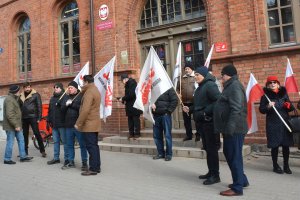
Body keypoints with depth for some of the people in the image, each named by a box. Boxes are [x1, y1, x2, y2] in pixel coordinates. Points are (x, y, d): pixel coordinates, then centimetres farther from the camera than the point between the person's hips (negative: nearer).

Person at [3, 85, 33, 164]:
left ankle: (23, 156, 18)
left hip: (16, 125, 10)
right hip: (11, 126, -10)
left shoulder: (13, 98, 16)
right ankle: (7, 159, 12)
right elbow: (9, 114, -24)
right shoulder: (9, 100, -17)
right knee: (10, 142, 0)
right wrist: (16, 125, -24)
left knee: (21, 140, 12)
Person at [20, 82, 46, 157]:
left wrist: (39, 118, -11)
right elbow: (20, 107, 15)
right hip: (24, 118, 5)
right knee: (25, 135, 11)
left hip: (33, 117, -5)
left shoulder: (36, 95, -2)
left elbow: (39, 106, -6)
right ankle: (25, 151, 21)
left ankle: (42, 151, 1)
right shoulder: (21, 96, 12)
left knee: (37, 134, -5)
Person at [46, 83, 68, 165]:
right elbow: (49, 111, 20)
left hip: (62, 124, -7)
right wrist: (48, 121, 18)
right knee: (56, 141, 14)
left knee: (64, 141, 0)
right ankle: (56, 158, 23)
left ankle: (67, 159, 8)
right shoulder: (52, 98, 17)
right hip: (54, 124, 8)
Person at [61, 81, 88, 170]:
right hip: (68, 125, 6)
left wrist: (72, 104, -11)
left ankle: (84, 162, 10)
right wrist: (66, 104, -10)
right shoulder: (66, 97, 15)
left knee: (82, 144, 1)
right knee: (69, 145, 14)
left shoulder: (81, 96, -4)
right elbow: (62, 109, 10)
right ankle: (70, 162, 25)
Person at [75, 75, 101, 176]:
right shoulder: (95, 90, 16)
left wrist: (78, 123, -18)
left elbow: (85, 110, -24)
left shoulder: (89, 92, -16)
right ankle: (97, 166, 20)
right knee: (94, 145, 13)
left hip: (89, 124, -10)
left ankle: (93, 168, 0)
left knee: (91, 146, -5)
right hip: (94, 123, 10)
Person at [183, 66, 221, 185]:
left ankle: (215, 175, 6)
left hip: (210, 122, -10)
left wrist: (206, 112, -25)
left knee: (212, 148, -4)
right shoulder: (200, 87, 17)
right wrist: (190, 109, 9)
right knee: (207, 148, 15)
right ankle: (211, 172, 26)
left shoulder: (210, 85, -13)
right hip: (202, 122, 10)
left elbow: (218, 101, -25)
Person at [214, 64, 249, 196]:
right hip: (230, 128, 11)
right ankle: (242, 180, 30)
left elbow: (236, 109, -24)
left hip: (234, 129, -11)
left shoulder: (235, 86, -14)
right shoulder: (230, 86, 19)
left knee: (234, 156, -4)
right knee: (229, 154, 17)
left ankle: (237, 188, 6)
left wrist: (230, 127, -27)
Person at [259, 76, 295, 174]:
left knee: (286, 145, 8)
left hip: (285, 123, 3)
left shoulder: (283, 93, 9)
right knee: (275, 146, 2)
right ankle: (275, 166, 17)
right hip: (273, 124, -3)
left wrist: (289, 106, -9)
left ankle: (286, 166, 23)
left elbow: (291, 108, 14)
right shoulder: (265, 95, -1)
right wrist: (268, 107, -23)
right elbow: (261, 109, -4)